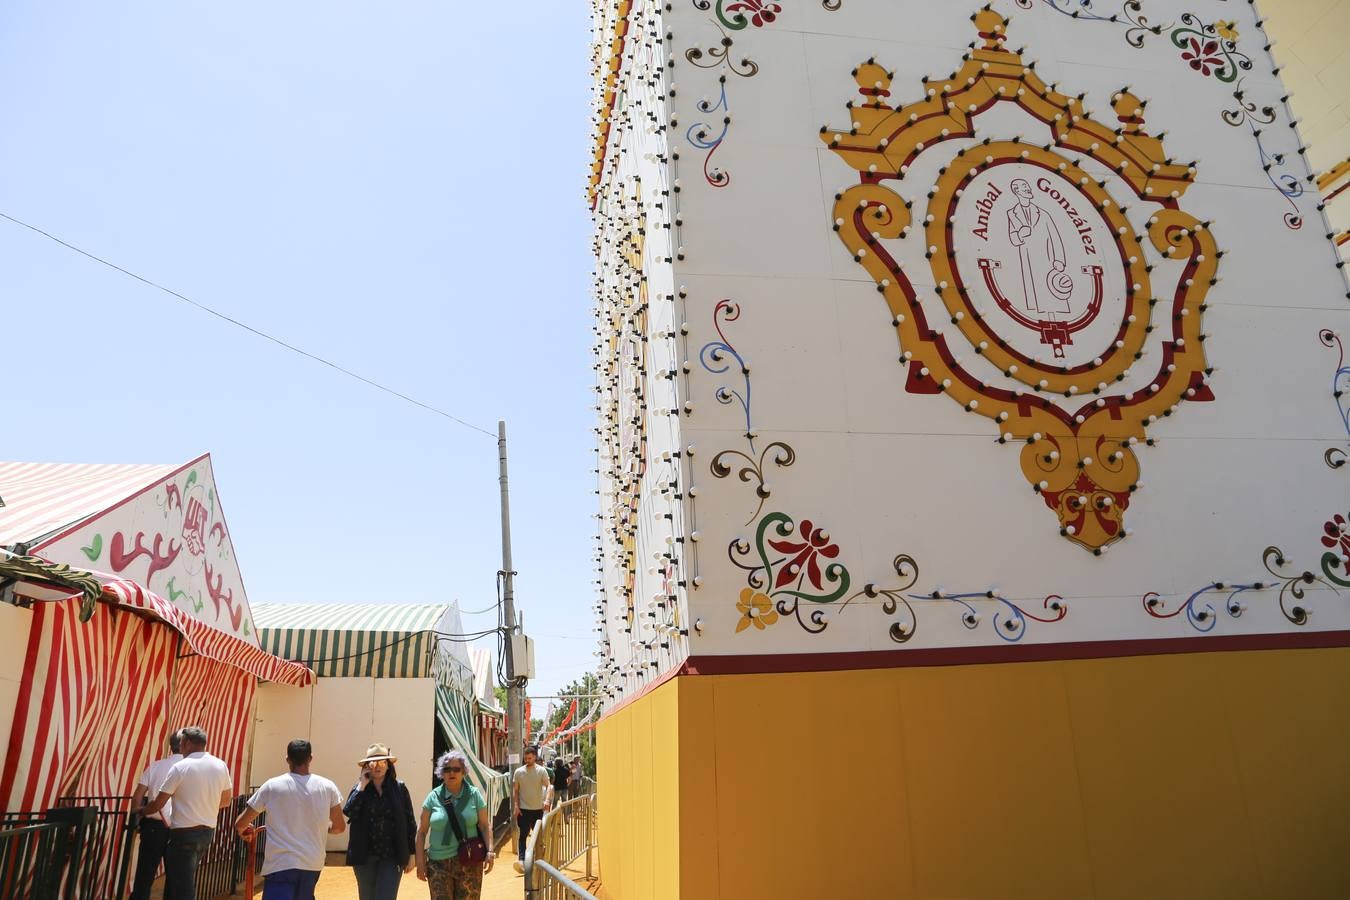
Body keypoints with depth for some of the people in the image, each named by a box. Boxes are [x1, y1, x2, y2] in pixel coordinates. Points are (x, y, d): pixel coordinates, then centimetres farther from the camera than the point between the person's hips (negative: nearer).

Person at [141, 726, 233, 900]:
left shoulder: (180, 767, -12)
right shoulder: (221, 766, 3)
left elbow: (158, 804, -6)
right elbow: (225, 801, 13)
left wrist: (141, 812, 13)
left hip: (184, 833, -6)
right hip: (207, 831, 6)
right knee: (185, 880, 22)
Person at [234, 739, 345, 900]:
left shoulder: (272, 786, -4)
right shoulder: (327, 787, 0)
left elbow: (240, 823, 5)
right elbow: (339, 827, 7)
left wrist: (244, 829, 29)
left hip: (281, 864, -3)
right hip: (313, 864, 3)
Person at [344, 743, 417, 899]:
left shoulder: (400, 788, -2)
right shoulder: (359, 788, 1)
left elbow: (410, 823, 0)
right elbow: (348, 812, -18)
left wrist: (412, 853, -1)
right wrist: (361, 786, -16)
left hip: (392, 856, -2)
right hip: (364, 856, 2)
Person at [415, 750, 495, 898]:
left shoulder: (474, 794, 2)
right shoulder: (434, 797, 2)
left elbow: (485, 826, 4)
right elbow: (422, 831, 6)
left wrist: (490, 851, -8)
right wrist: (420, 861, 2)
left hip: (469, 864, 0)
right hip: (439, 863, 0)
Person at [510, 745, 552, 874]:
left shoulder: (541, 771, -4)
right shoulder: (518, 772, 0)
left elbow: (548, 786, -11)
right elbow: (515, 790, 3)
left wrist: (547, 800, -28)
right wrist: (516, 806, -7)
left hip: (538, 809, 1)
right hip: (523, 809, -1)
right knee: (522, 836, -12)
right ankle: (521, 860, -20)